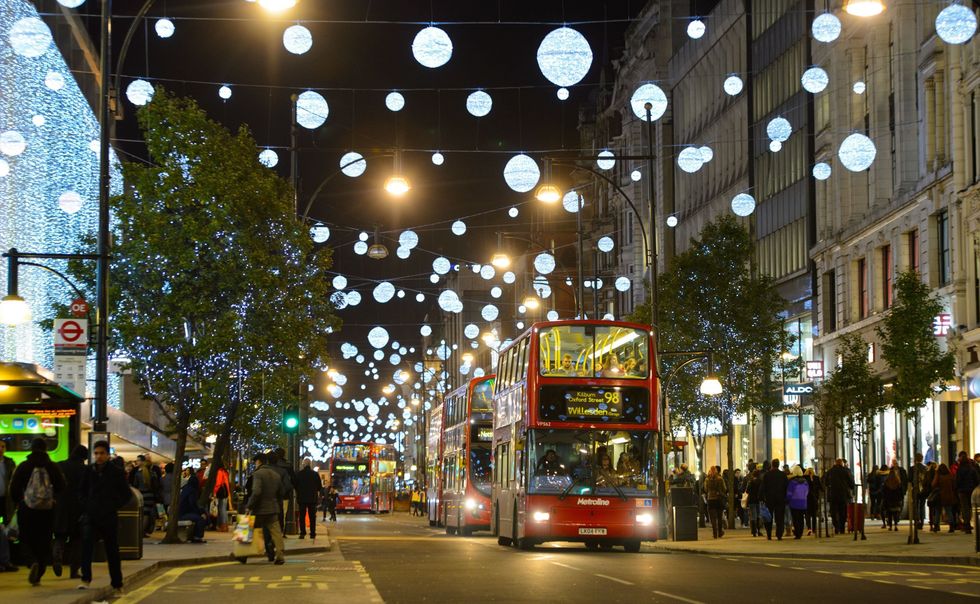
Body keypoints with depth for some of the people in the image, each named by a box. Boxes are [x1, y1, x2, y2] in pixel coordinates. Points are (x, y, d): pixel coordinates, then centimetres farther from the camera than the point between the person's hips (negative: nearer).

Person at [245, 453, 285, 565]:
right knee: (275, 532, 1)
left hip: (259, 509, -5)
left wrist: (249, 506, -17)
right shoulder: (276, 474, 10)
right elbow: (281, 491, 15)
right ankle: (280, 554, -11)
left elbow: (256, 492, -24)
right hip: (273, 509, 5)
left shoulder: (258, 474, -13)